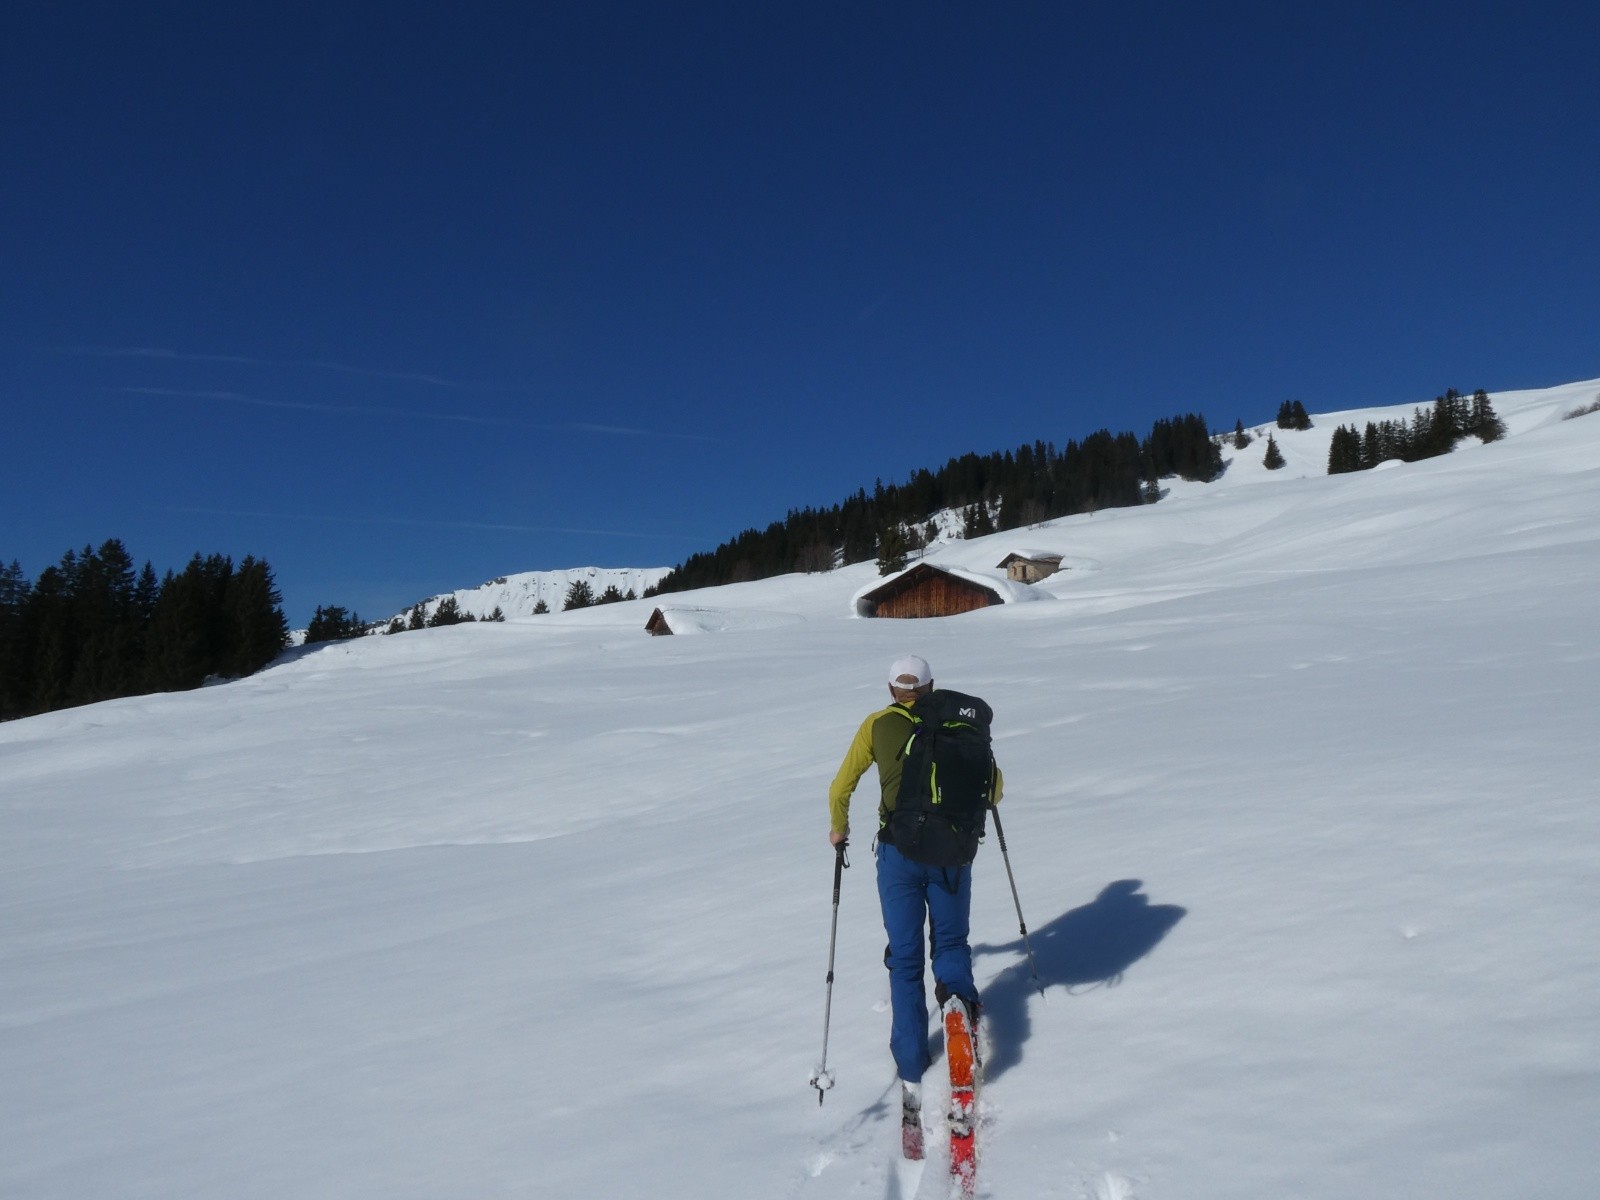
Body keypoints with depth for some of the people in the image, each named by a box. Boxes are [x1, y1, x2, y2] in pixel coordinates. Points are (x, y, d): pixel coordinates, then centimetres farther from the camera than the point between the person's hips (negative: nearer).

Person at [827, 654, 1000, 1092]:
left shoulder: (876, 725, 6)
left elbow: (840, 789, 8)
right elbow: (992, 783, 10)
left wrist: (838, 828, 26)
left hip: (899, 853, 0)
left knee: (905, 958, 11)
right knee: (950, 939, 24)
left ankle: (912, 1065, 10)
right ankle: (958, 988, -4)